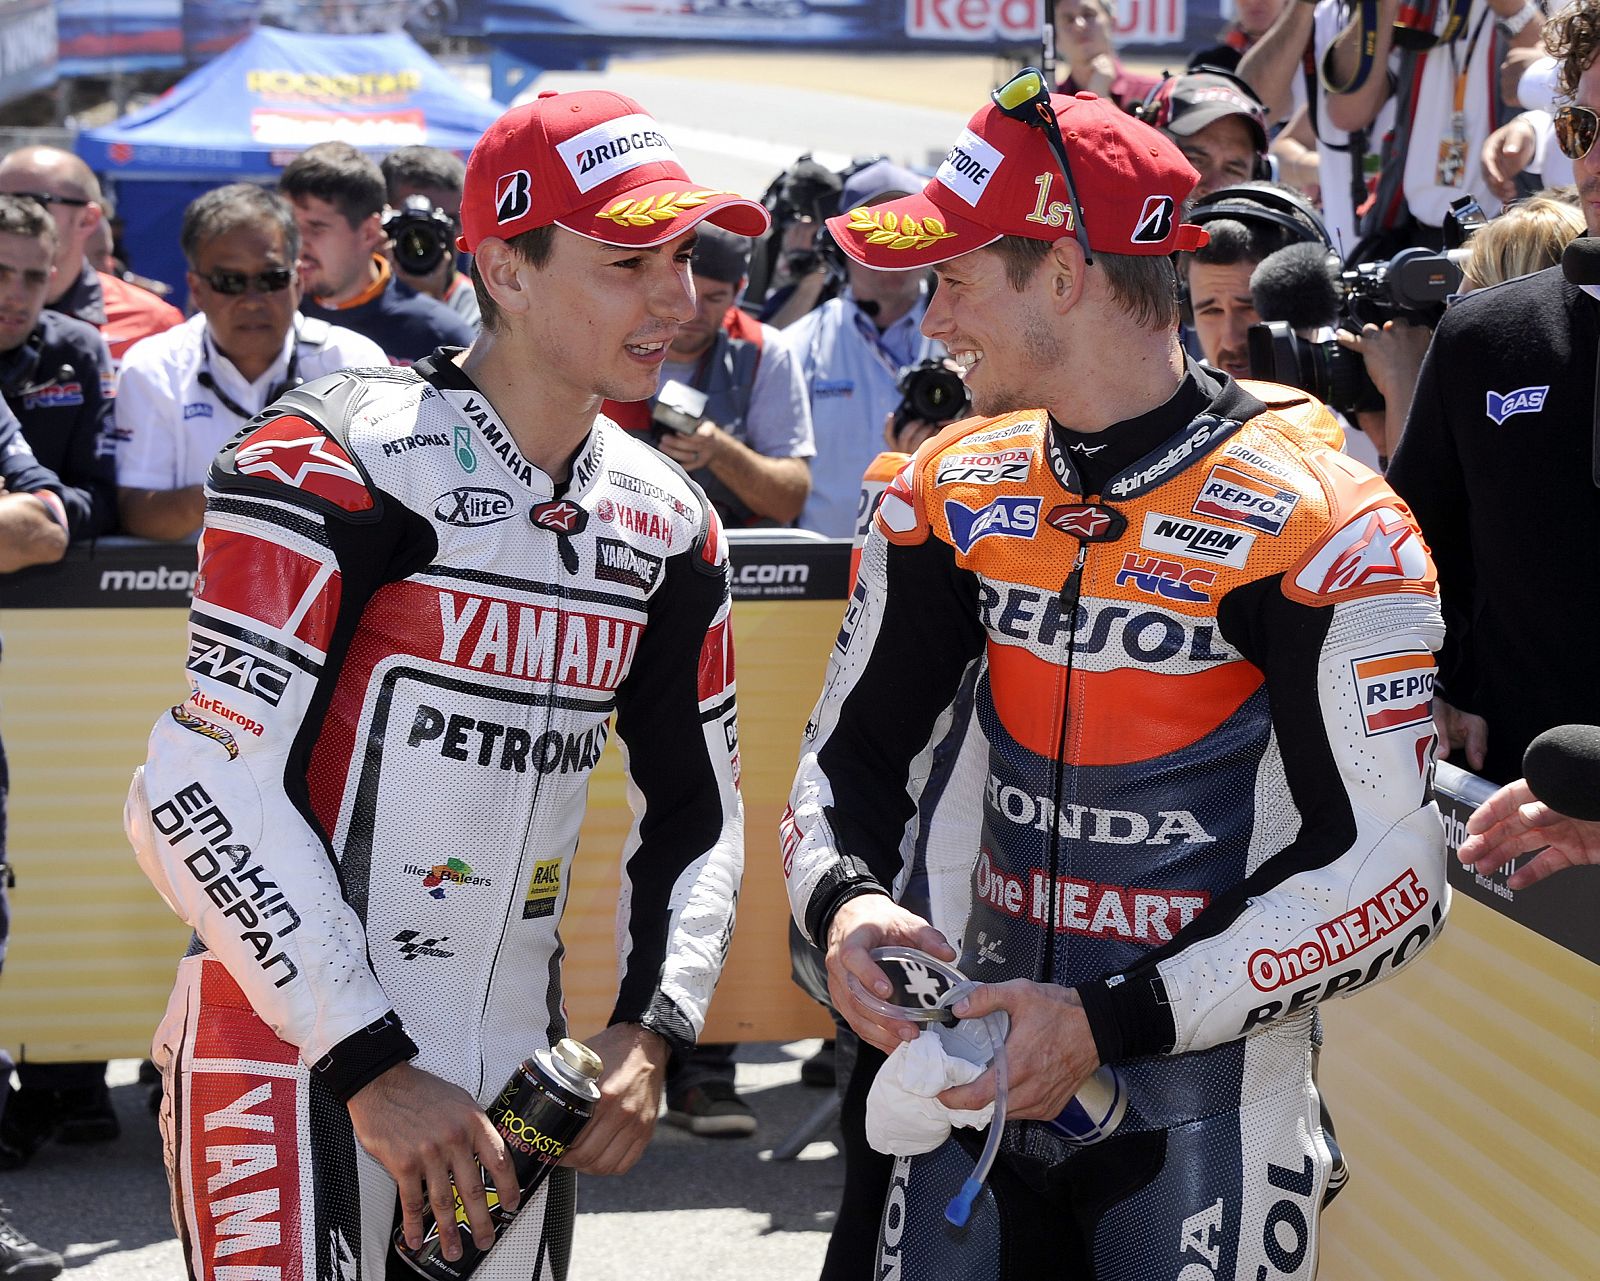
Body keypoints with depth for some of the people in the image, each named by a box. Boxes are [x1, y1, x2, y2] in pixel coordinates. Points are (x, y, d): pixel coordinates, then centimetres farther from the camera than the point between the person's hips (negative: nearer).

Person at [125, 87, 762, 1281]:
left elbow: (696, 813, 18)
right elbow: (206, 793, -20)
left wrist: (649, 1031, 2)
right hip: (294, 1068, -6)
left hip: (517, 1080, 7)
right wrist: (371, 1065, -19)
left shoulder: (666, 522, 8)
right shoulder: (339, 460, -14)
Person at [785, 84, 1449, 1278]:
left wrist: (1114, 1024, -21)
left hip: (1210, 1099, -5)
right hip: (988, 1049, 5)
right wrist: (846, 900, -15)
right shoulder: (955, 495, 3)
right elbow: (853, 750, 8)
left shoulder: (1315, 528, -15)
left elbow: (1391, 878, -17)